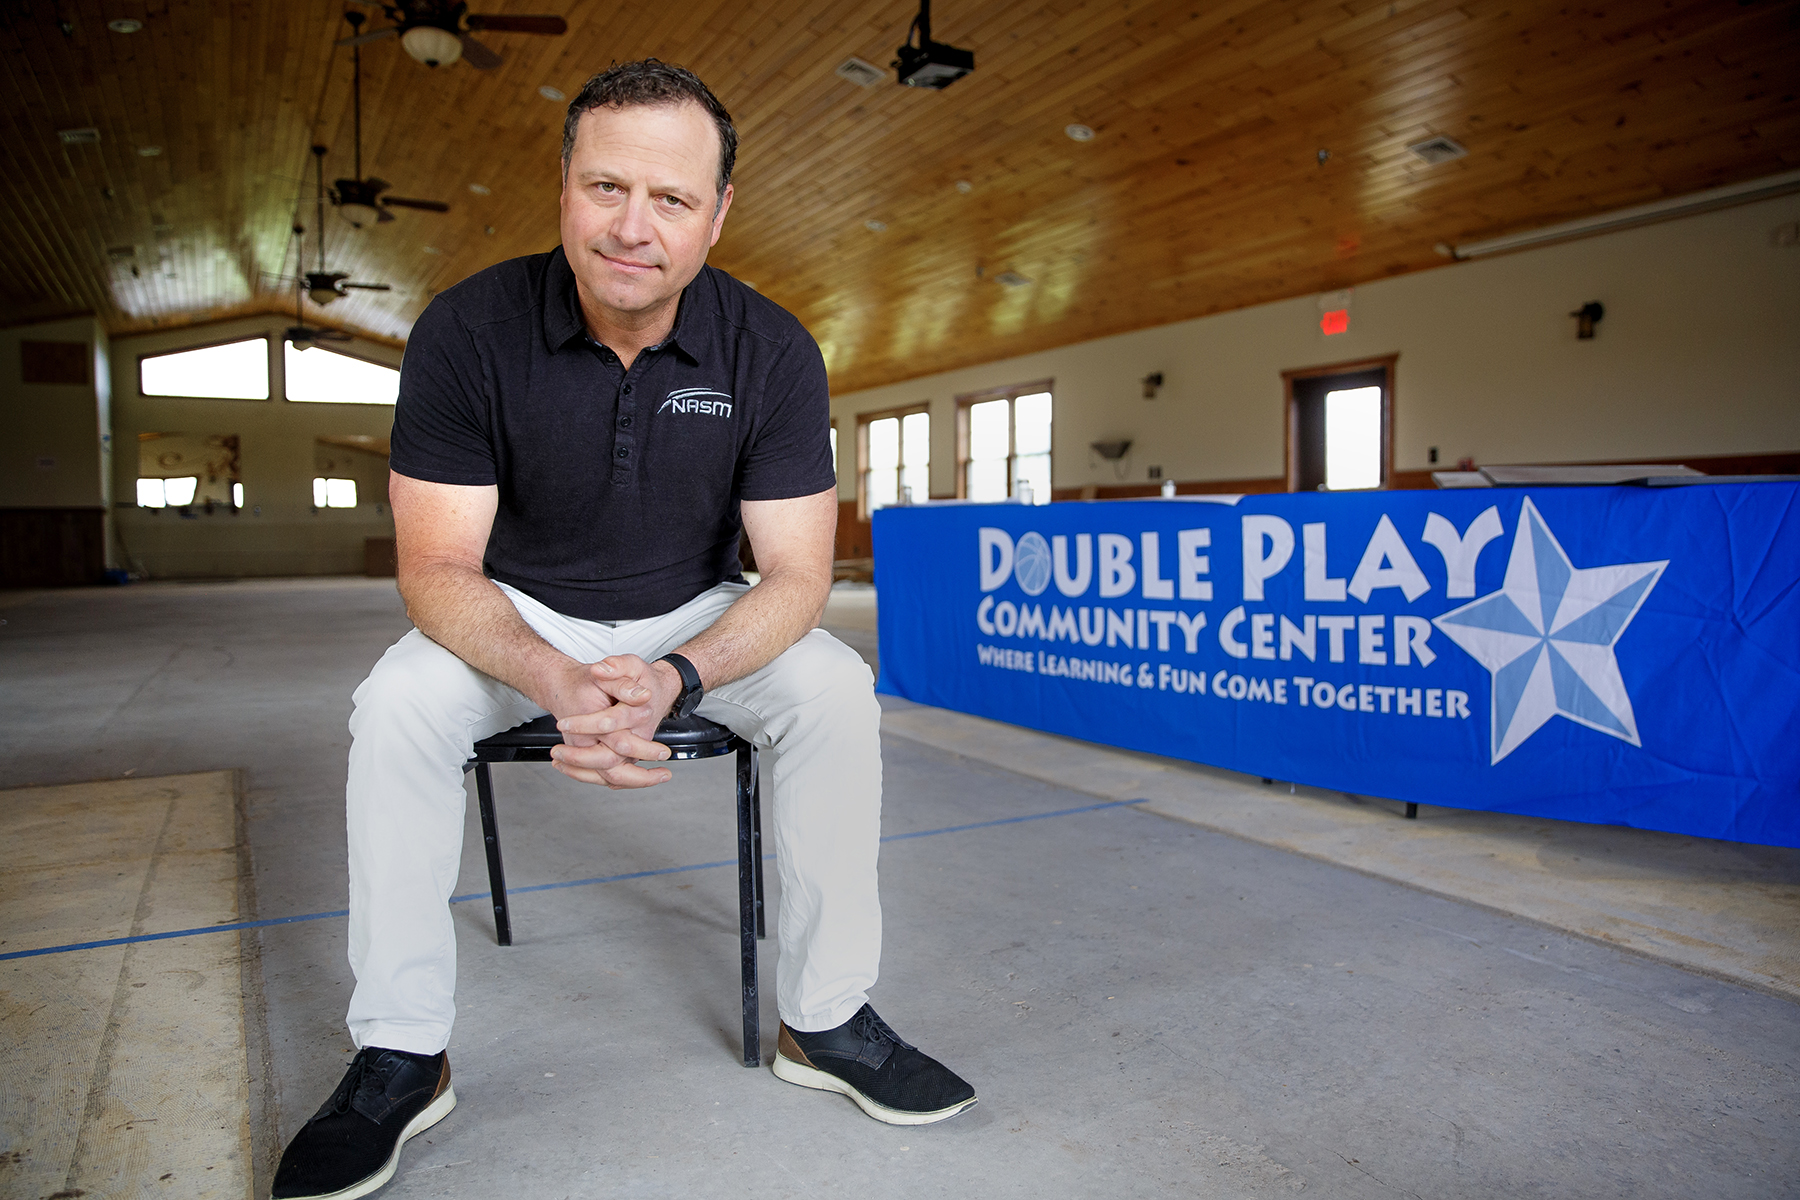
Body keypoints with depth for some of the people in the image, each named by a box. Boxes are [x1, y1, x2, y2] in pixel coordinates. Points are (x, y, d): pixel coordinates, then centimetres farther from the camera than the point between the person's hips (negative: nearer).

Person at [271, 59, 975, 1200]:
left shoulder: (771, 349, -16)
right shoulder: (469, 330, -18)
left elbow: (798, 573, -18)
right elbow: (439, 570, -19)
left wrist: (676, 678, -38)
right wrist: (555, 681, -41)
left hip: (697, 615, 1)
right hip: (520, 616, 0)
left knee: (836, 690, -25)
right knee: (398, 703, -27)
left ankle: (826, 1017, -9)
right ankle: (402, 1053, -10)